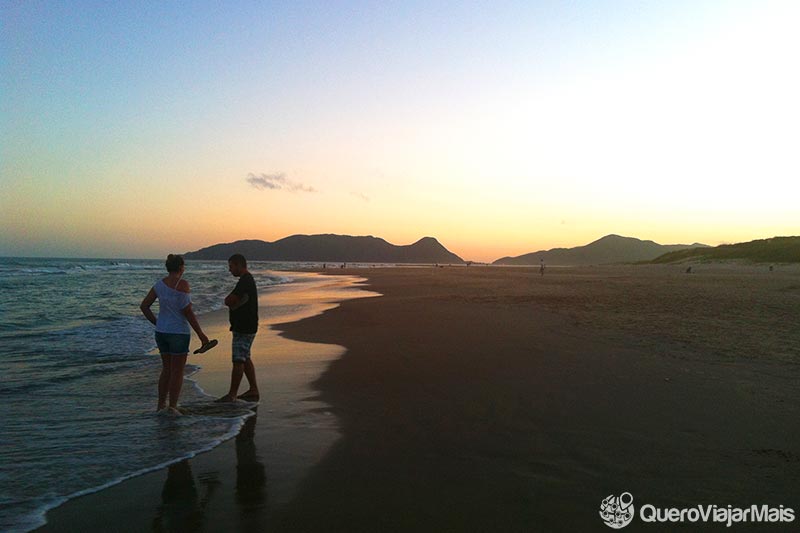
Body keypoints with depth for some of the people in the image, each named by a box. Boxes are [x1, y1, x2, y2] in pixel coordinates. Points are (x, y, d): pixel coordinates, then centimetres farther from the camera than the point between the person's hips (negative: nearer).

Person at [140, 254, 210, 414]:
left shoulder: (160, 284, 4)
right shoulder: (183, 284, -16)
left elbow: (144, 306, 7)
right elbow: (187, 312, -18)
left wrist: (157, 323, 16)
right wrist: (201, 334, -12)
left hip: (161, 331, 7)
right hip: (179, 333, -7)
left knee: (167, 369, 18)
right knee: (177, 371, 4)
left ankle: (161, 405, 22)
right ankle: (172, 407, 4)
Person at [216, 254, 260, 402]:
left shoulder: (245, 281, -18)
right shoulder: (248, 280, 15)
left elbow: (228, 301, -20)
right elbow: (230, 302, 17)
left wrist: (231, 301, 0)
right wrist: (234, 302, -3)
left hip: (243, 329, -10)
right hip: (246, 327, 10)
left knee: (238, 361, -5)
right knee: (245, 359, 16)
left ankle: (232, 395, 1)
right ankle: (253, 390, 21)